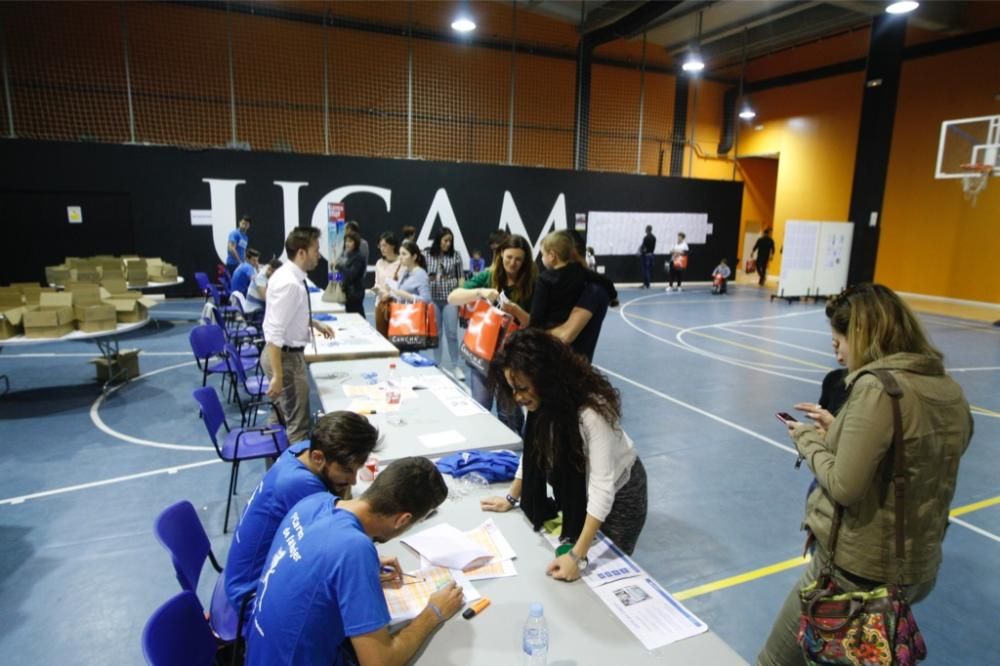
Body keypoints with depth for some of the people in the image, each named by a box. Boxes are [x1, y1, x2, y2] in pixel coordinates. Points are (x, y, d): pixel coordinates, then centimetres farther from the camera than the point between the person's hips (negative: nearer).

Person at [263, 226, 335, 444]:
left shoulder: (289, 275, 4)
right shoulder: (289, 284, -26)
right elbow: (275, 334, -29)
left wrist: (314, 323, 13)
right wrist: (277, 376, -29)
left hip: (287, 353, 10)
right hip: (286, 357, -10)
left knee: (281, 415, 25)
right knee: (298, 424, 1)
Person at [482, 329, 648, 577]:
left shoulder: (592, 411, -38)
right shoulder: (542, 401, -18)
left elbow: (602, 487, -38)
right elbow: (534, 449, -2)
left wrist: (577, 556, -39)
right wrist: (511, 498, 4)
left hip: (618, 492, -5)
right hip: (576, 487, 6)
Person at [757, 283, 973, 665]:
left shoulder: (876, 387, -23)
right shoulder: (950, 392, 2)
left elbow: (844, 487, -24)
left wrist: (808, 440, -7)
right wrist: (836, 429, 8)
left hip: (855, 571, -8)